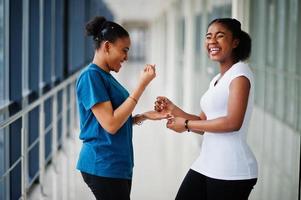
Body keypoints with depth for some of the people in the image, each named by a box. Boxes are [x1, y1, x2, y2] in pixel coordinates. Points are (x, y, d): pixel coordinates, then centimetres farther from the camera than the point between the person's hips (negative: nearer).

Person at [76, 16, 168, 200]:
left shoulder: (107, 76, 12)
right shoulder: (91, 76, -14)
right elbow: (110, 125, -21)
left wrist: (144, 116, 2)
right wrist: (142, 85, -19)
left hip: (119, 164, 9)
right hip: (103, 166, -9)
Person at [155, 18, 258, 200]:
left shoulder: (240, 72, -8)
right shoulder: (217, 80, 17)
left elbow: (233, 122, -19)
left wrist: (187, 125, -11)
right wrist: (173, 110, 4)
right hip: (206, 165, 8)